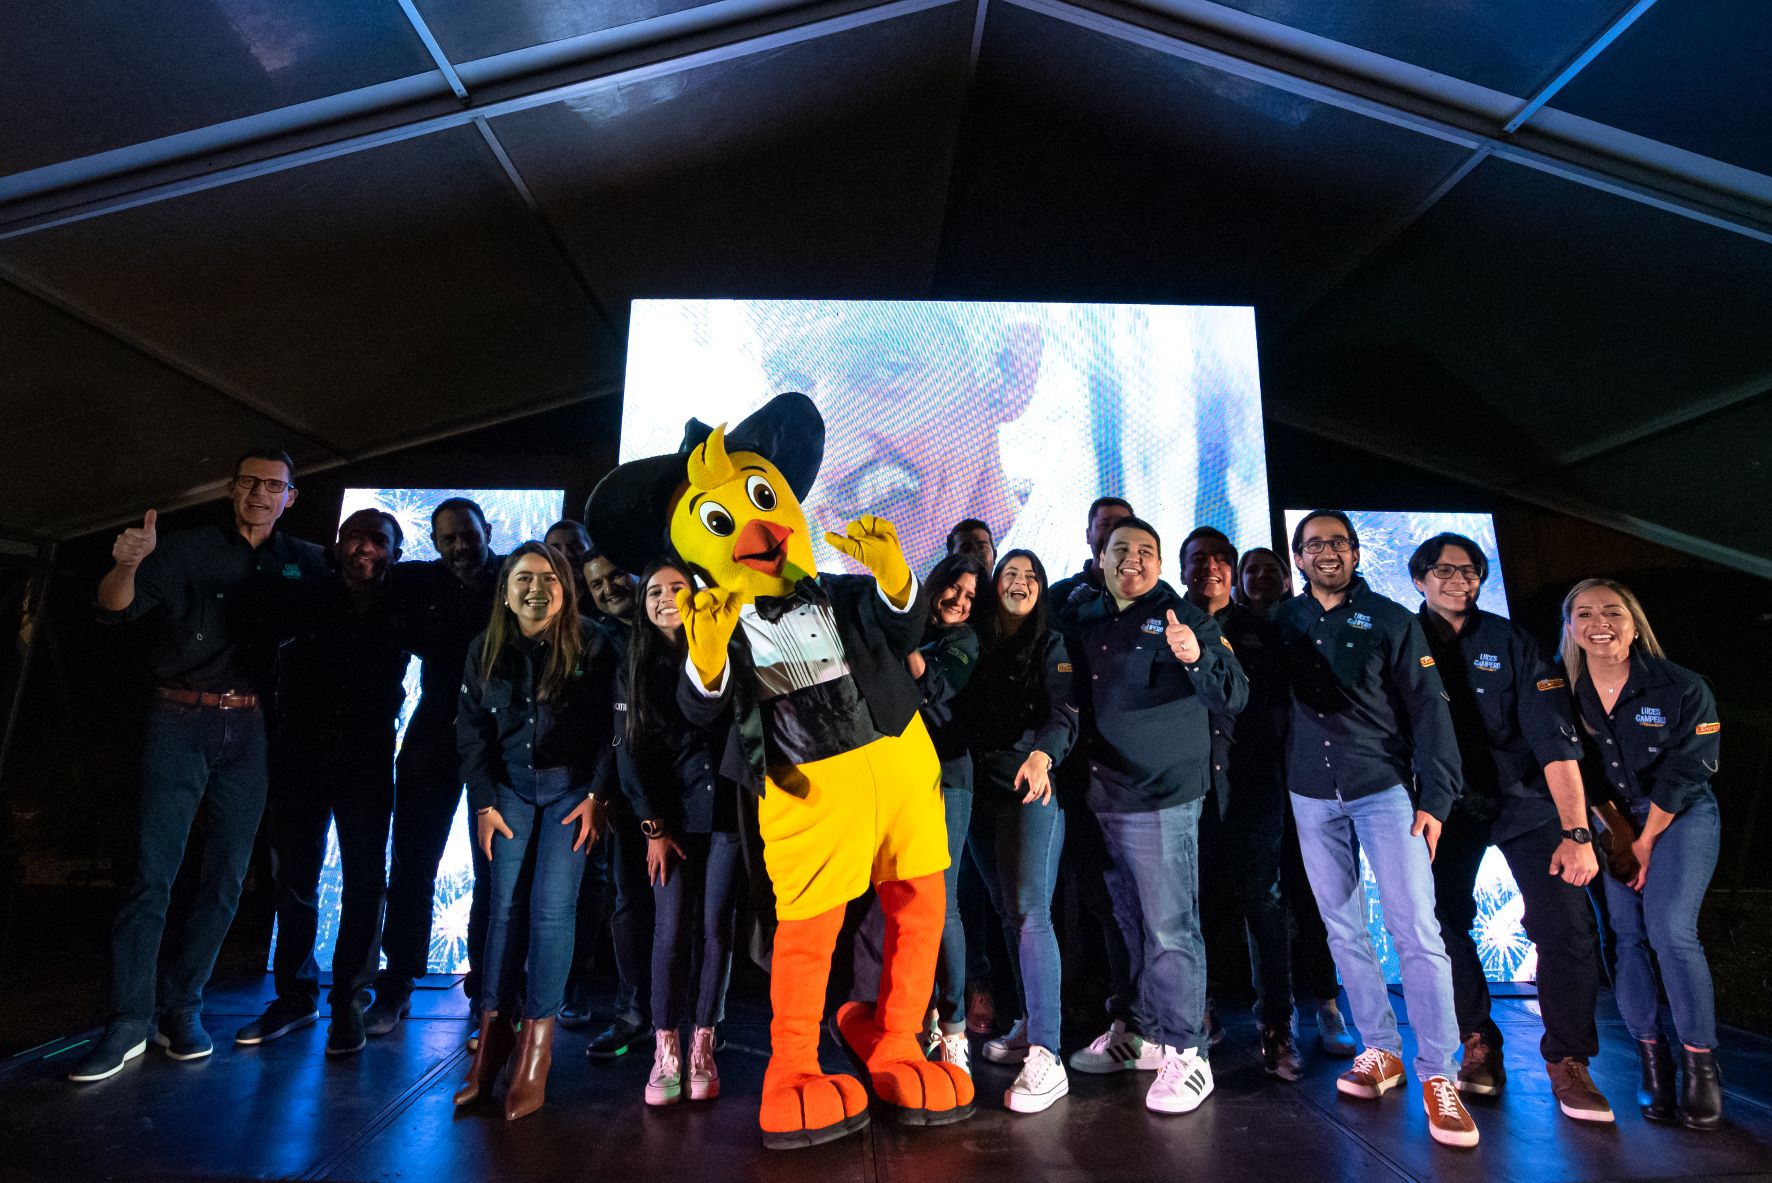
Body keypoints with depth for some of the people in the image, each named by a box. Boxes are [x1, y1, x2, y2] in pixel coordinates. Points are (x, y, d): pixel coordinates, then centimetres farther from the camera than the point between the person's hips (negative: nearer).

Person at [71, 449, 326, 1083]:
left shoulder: (304, 562, 7)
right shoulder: (187, 549, 0)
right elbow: (115, 608, -10)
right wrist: (126, 564, -30)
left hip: (249, 730, 2)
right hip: (179, 724, -2)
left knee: (227, 875, 5)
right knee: (152, 870, -5)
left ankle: (181, 1008, 17)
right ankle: (129, 1021, 3)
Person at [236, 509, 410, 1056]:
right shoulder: (308, 598, 0)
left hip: (367, 757, -2)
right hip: (300, 751, 2)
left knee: (365, 879, 0)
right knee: (293, 876, 10)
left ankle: (348, 1002, 12)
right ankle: (295, 995, 26)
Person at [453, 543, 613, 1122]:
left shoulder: (591, 647, -9)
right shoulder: (485, 651, 1)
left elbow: (608, 727, -6)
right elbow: (472, 731, 5)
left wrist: (595, 796, -11)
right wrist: (484, 803, 0)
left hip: (570, 786, -3)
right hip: (510, 786, 3)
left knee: (551, 907, -8)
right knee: (504, 905, -1)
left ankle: (536, 1046, -1)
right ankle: (493, 1035, 8)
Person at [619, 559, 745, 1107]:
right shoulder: (635, 668, 7)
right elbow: (629, 752, 3)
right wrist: (652, 827, -1)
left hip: (726, 810, -1)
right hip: (671, 817, 1)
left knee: (715, 928, 2)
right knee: (671, 930, -2)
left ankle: (702, 1047, 16)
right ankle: (666, 1052, 11)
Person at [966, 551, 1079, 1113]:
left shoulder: (1051, 645, 0)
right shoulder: (976, 645, 14)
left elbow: (1064, 713, -15)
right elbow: (959, 714, 16)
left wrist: (1042, 754, -35)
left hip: (1033, 789, -5)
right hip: (981, 791, 5)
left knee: (1030, 911, -11)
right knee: (1006, 911, 12)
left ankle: (1045, 1057, -9)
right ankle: (1029, 1026, 25)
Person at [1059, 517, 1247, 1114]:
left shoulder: (1185, 619, -5)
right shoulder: (1081, 619, 9)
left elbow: (1233, 697, -15)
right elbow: (1070, 694, 18)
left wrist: (1197, 657, -34)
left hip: (1163, 798, -5)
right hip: (1104, 797, 5)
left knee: (1170, 929, -1)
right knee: (1133, 925, 18)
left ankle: (1185, 1053, 11)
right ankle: (1139, 1030, 32)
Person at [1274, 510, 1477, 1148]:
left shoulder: (1391, 620, 0)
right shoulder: (1282, 622, 6)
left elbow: (1428, 710, -3)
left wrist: (1435, 797, -10)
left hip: (1384, 788, -2)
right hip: (1311, 795, 3)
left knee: (1416, 930, -7)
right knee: (1343, 929, 9)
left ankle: (1437, 1073, 4)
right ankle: (1381, 1050, 23)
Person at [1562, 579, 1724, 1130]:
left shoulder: (1682, 687, -13)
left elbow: (1683, 773, -11)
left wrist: (1646, 842, -10)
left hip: (1681, 816, -2)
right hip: (1612, 819, 2)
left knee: (1670, 931, -14)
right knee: (1625, 935, -2)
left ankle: (1701, 1063, 1)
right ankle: (1653, 1062, 10)